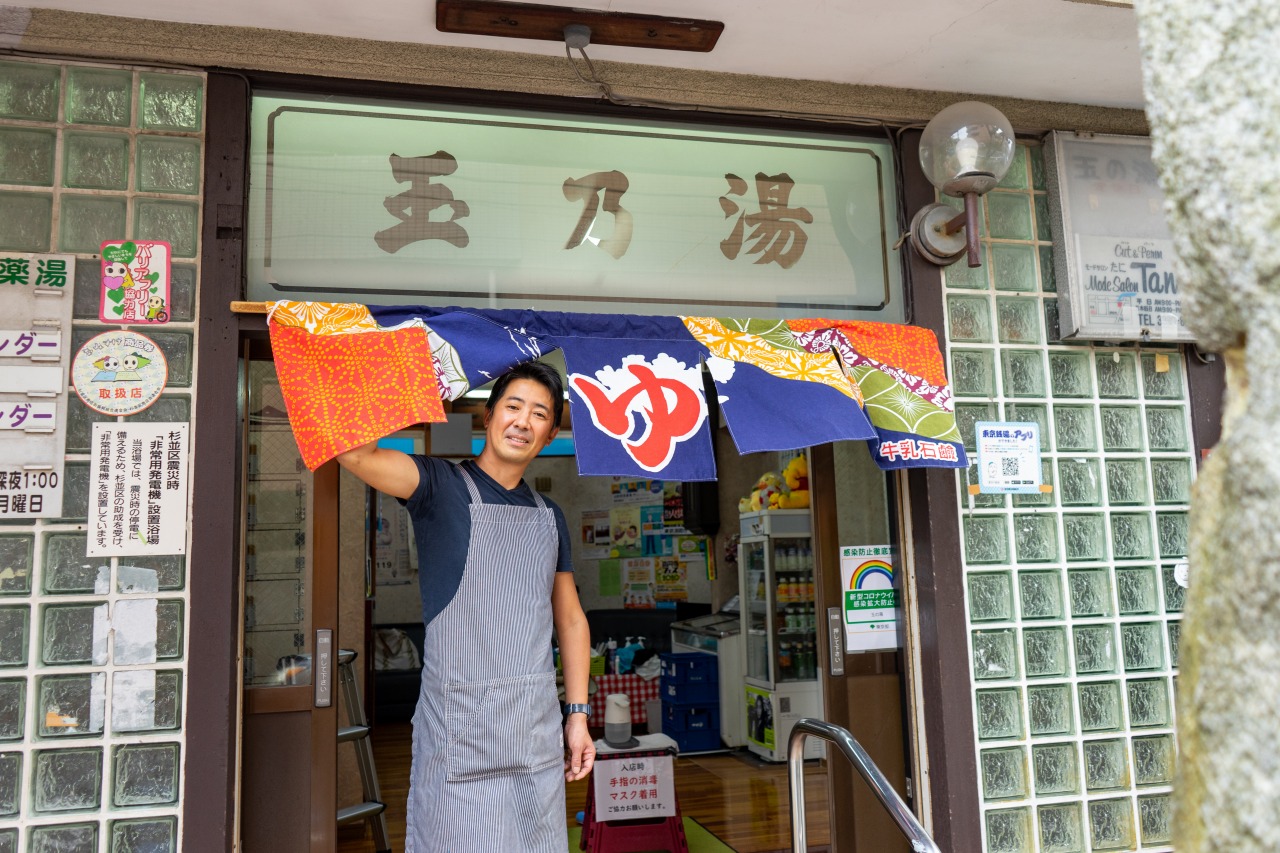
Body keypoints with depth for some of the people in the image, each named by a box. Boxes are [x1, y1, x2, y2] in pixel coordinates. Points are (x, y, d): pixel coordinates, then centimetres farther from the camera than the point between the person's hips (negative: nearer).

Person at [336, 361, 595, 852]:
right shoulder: (442, 487, -4)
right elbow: (353, 451, -22)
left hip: (538, 729, 5)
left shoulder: (549, 517, 12)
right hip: (459, 727, -5)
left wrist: (577, 712, 11)